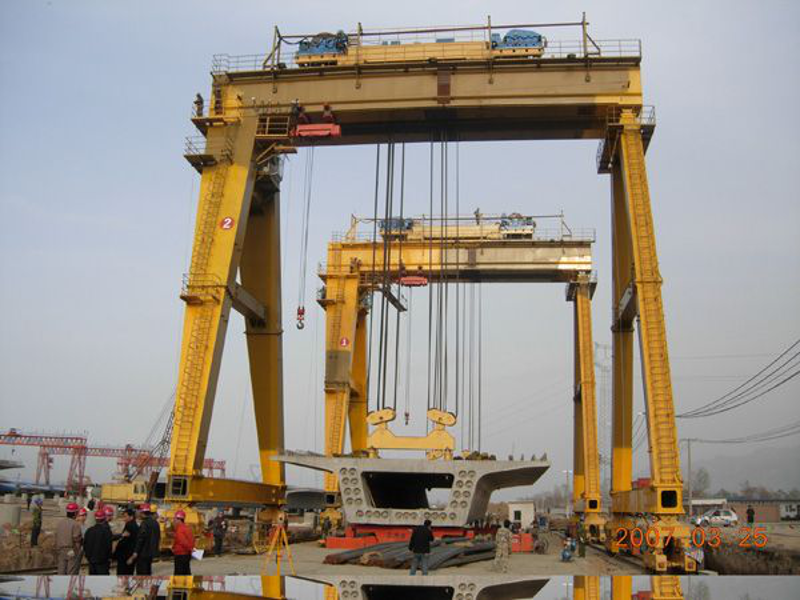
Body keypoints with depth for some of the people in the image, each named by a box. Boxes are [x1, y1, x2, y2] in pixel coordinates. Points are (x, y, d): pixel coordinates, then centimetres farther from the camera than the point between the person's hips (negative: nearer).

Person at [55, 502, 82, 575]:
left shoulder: (60, 523, 8)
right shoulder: (75, 524, -12)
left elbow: (57, 540, 12)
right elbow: (76, 540, -15)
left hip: (61, 551, 6)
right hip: (72, 552, -6)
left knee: (61, 572, 9)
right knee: (71, 573, -1)